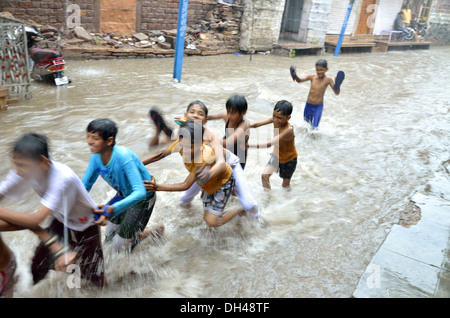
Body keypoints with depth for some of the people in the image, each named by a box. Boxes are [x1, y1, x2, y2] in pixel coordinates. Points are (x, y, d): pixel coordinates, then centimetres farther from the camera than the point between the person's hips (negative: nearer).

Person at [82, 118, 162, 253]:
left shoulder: (123, 157, -37)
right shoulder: (96, 156, -16)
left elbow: (140, 192, -44)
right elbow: (85, 184, -3)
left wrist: (112, 209, -56)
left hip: (142, 198, -7)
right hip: (123, 195, 7)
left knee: (120, 246, 1)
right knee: (109, 238, 18)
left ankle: (155, 232, 20)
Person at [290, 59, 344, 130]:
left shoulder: (328, 80, -14)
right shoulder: (312, 77, -7)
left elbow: (337, 92, -17)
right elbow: (299, 80, -2)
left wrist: (337, 85, -37)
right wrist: (295, 76, -24)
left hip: (318, 106, -3)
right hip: (308, 105, 3)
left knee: (315, 127, -4)